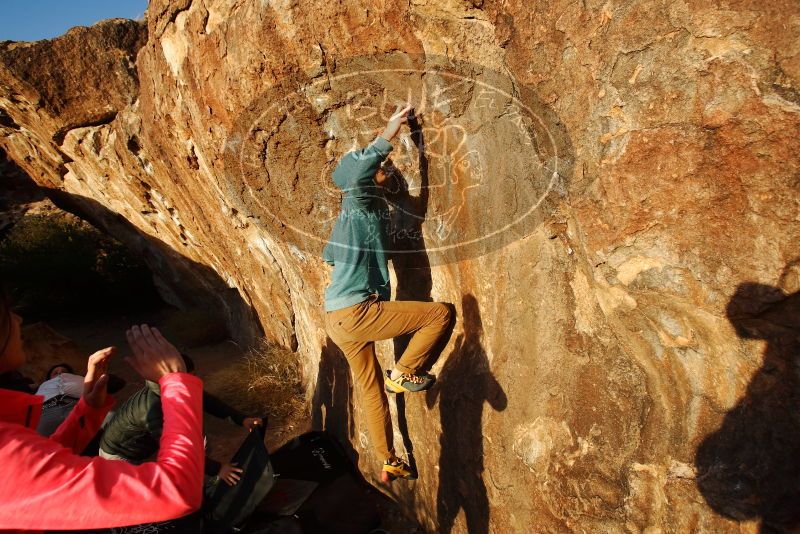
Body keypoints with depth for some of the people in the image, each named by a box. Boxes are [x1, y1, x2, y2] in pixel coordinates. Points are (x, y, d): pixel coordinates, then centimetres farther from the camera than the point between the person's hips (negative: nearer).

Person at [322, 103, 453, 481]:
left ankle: (390, 463, 32)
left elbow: (328, 255, 30)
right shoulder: (359, 202, -7)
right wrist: (391, 129, -20)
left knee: (371, 388, 18)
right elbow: (357, 167, -29)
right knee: (440, 313, -7)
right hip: (355, 312, -10)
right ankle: (403, 373, 2)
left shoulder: (359, 209, 19)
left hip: (337, 319, 10)